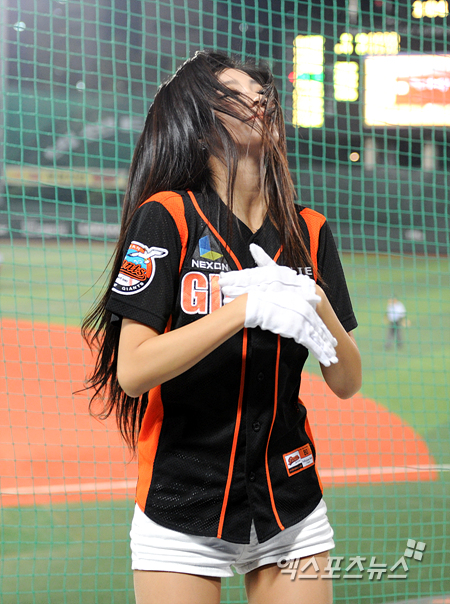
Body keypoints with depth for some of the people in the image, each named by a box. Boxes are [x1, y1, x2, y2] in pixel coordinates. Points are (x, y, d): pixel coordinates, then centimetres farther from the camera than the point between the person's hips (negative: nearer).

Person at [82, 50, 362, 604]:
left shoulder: (309, 232, 5)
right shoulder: (168, 217, -9)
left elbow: (346, 383, 4)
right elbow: (132, 370, -17)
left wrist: (316, 305, -15)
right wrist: (248, 307, -24)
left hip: (292, 510, 4)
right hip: (182, 514, -4)